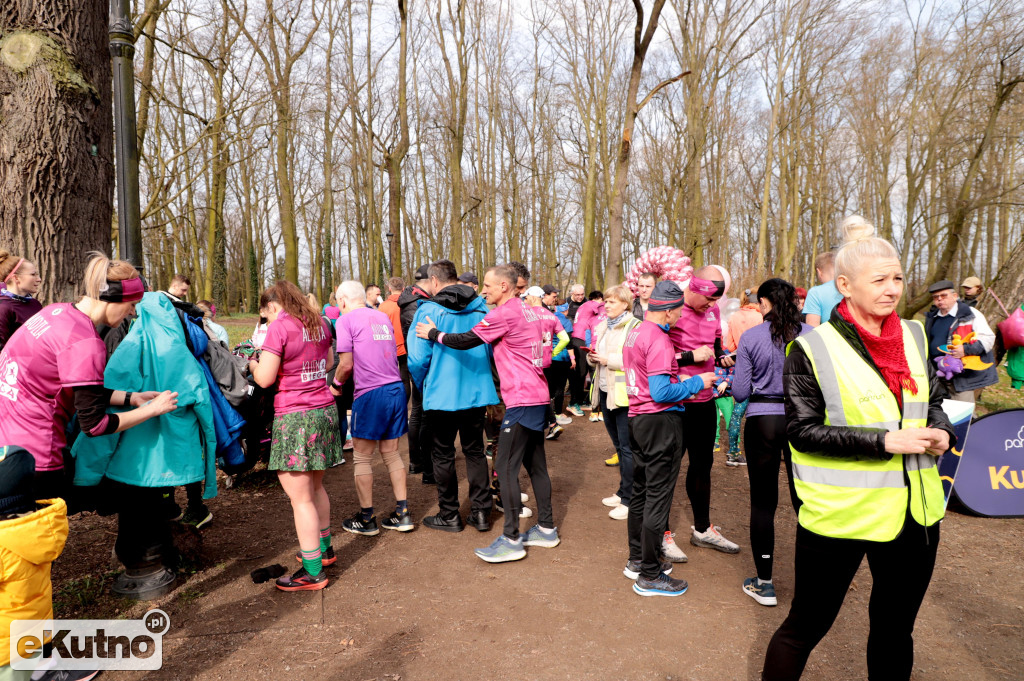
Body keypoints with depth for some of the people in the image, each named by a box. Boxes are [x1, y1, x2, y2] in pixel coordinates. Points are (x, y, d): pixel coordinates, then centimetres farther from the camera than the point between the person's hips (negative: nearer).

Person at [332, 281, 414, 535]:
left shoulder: (346, 319, -4)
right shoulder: (383, 317, 15)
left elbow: (346, 364, -10)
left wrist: (336, 384, 10)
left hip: (370, 393, -6)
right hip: (396, 389, 7)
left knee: (362, 458, 8)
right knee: (391, 453, 17)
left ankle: (367, 519, 17)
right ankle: (403, 514, 19)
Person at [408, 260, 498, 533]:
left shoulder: (428, 311, -14)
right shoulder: (481, 308, -1)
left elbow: (418, 359, -16)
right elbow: (492, 349, 6)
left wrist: (423, 386, 2)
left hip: (442, 395, -4)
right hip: (477, 392, 4)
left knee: (443, 455, 11)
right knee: (475, 451, 17)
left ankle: (449, 516, 21)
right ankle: (481, 512, 21)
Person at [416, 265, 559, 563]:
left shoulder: (505, 313, -14)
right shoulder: (529, 311, 14)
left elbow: (466, 340, -14)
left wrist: (433, 334, 2)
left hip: (522, 399, -10)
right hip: (538, 396, 10)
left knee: (505, 465, -5)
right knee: (535, 462, 15)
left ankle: (511, 539, 0)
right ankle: (546, 528, 24)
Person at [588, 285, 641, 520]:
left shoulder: (634, 326, -11)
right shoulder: (603, 326, 14)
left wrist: (608, 359, -20)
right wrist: (593, 357, -1)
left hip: (624, 394, -8)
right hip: (605, 391, 8)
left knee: (627, 447, -3)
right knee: (618, 445, 17)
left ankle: (629, 500, 5)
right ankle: (623, 491, 28)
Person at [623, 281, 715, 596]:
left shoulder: (635, 332, 10)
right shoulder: (659, 340, -19)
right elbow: (661, 393, -23)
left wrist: (677, 377, 15)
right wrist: (697, 382, -12)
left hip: (637, 418, 10)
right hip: (661, 422, -9)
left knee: (640, 491, 17)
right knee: (658, 496, -1)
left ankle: (636, 560, 30)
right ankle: (649, 575, 9)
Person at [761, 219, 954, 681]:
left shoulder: (913, 336, 3)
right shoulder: (812, 349, -14)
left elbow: (932, 402, 15)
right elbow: (802, 430, -16)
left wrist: (941, 432, -6)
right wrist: (883, 440, -23)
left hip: (913, 512, 6)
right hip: (839, 515, -5)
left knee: (895, 629, 22)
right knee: (807, 625, 9)